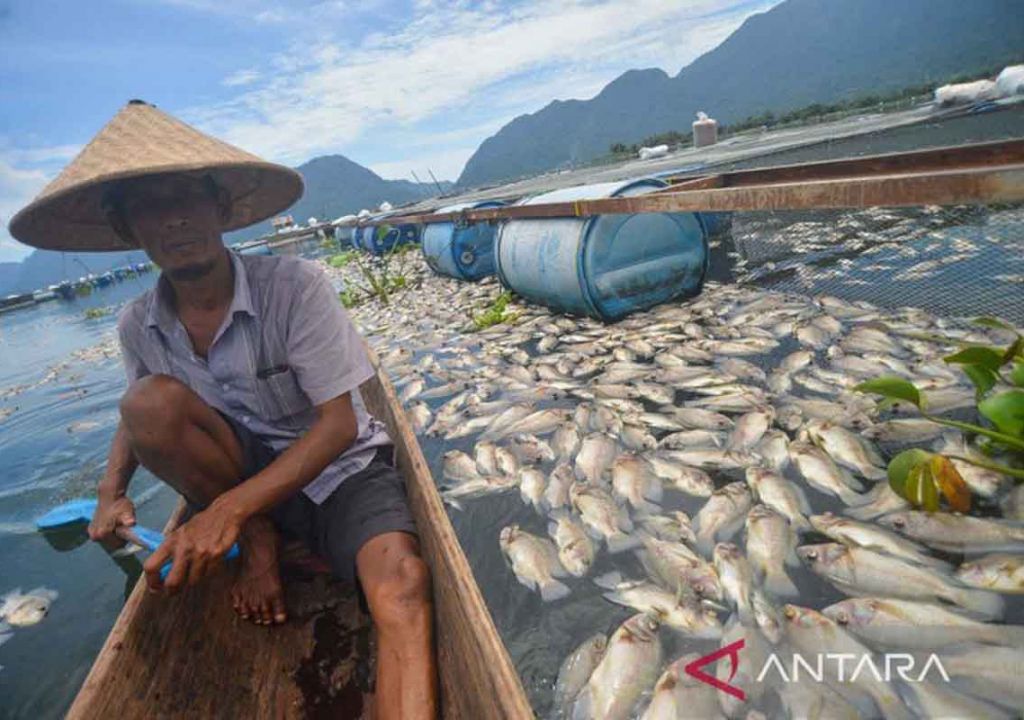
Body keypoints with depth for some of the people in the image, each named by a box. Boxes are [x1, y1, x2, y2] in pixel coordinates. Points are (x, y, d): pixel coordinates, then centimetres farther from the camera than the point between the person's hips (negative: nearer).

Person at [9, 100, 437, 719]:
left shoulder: (294, 287, -19)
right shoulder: (137, 327, -3)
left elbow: (340, 424, -20)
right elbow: (142, 420, 17)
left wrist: (227, 509, -27)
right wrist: (112, 490, -2)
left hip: (342, 466, -4)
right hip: (244, 471, 4)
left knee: (401, 582, -33)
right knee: (149, 403, -22)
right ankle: (260, 542, -4)